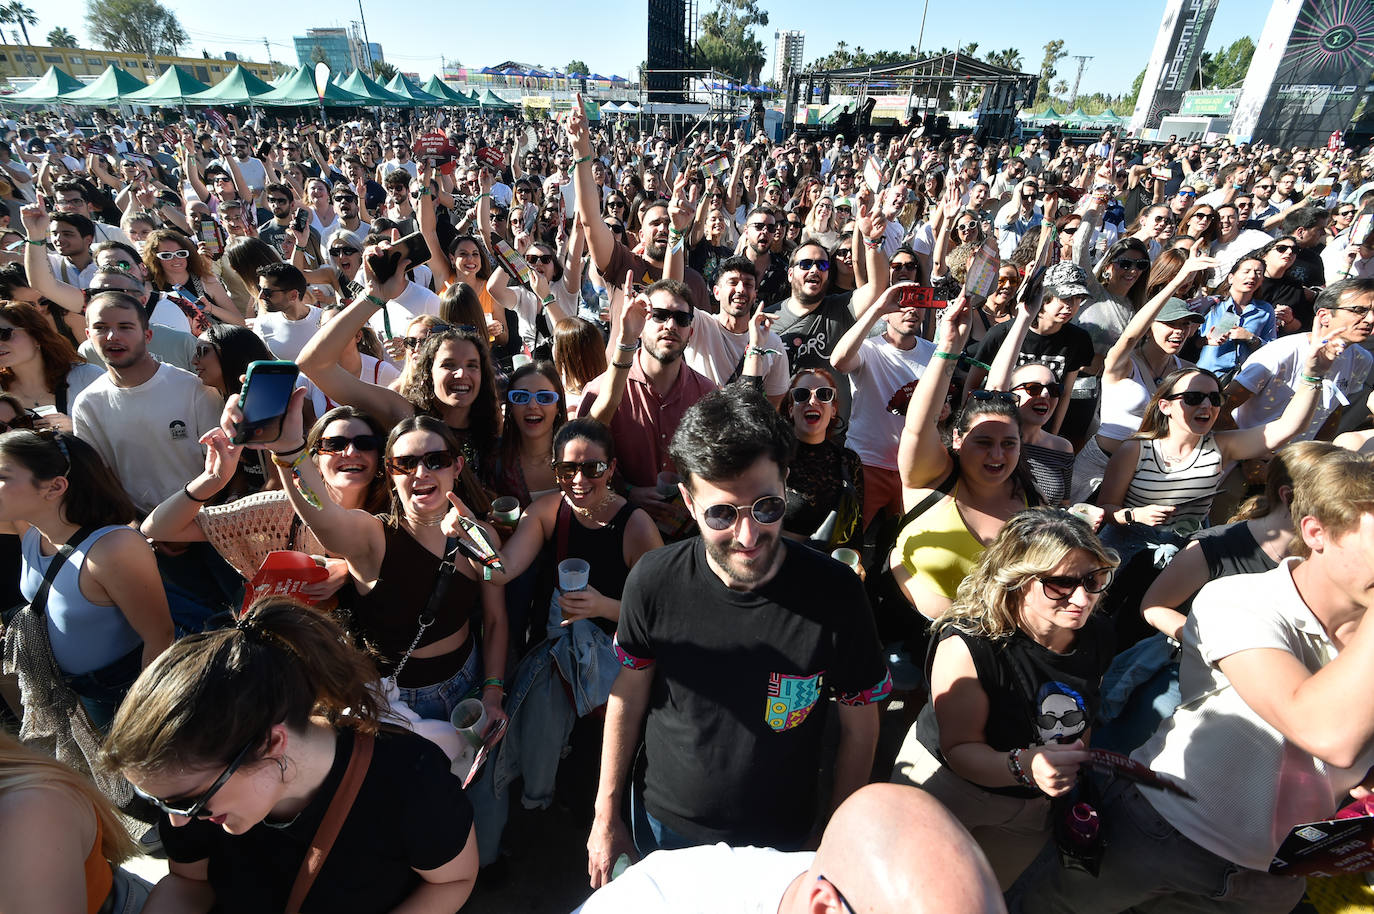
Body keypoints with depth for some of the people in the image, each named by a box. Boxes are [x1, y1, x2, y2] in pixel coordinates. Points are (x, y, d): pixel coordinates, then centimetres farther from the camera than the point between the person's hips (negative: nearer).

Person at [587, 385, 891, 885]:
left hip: (777, 835, -1)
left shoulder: (835, 592, -26)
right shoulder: (654, 581, -22)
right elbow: (628, 695, -7)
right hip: (662, 818, 2)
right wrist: (606, 814, 2)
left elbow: (860, 727, -12)